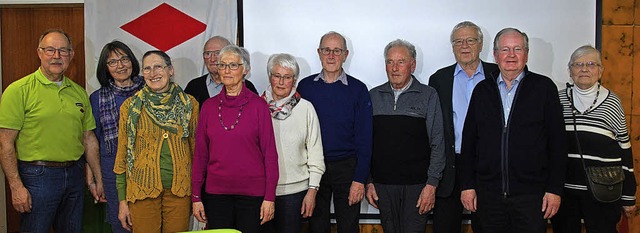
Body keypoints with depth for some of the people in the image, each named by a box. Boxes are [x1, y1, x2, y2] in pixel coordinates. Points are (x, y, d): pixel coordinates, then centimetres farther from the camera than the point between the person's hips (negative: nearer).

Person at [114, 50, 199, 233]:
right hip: (142, 190, -1)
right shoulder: (130, 106, 1)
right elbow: (122, 154, 3)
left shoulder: (189, 104, 4)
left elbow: (196, 149, 9)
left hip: (180, 190, 1)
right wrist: (122, 200, 0)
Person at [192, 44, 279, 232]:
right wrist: (196, 196, 4)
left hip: (252, 193, -2)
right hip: (215, 191, 2)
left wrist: (269, 196, -7)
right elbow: (200, 153, 7)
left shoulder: (258, 105, -3)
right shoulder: (209, 106, 5)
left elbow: (269, 153, -3)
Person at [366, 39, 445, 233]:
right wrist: (368, 181, 6)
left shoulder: (428, 96, 1)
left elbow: (438, 144, -2)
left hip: (417, 184, -3)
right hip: (382, 184, 3)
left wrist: (431, 184, -8)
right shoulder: (374, 96, 9)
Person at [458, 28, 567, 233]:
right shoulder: (482, 90, 9)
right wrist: (467, 185, 4)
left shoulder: (544, 87, 2)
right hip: (488, 194, 2)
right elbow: (468, 141, 9)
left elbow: (557, 142, -1)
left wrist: (555, 189, -5)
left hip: (531, 194, -2)